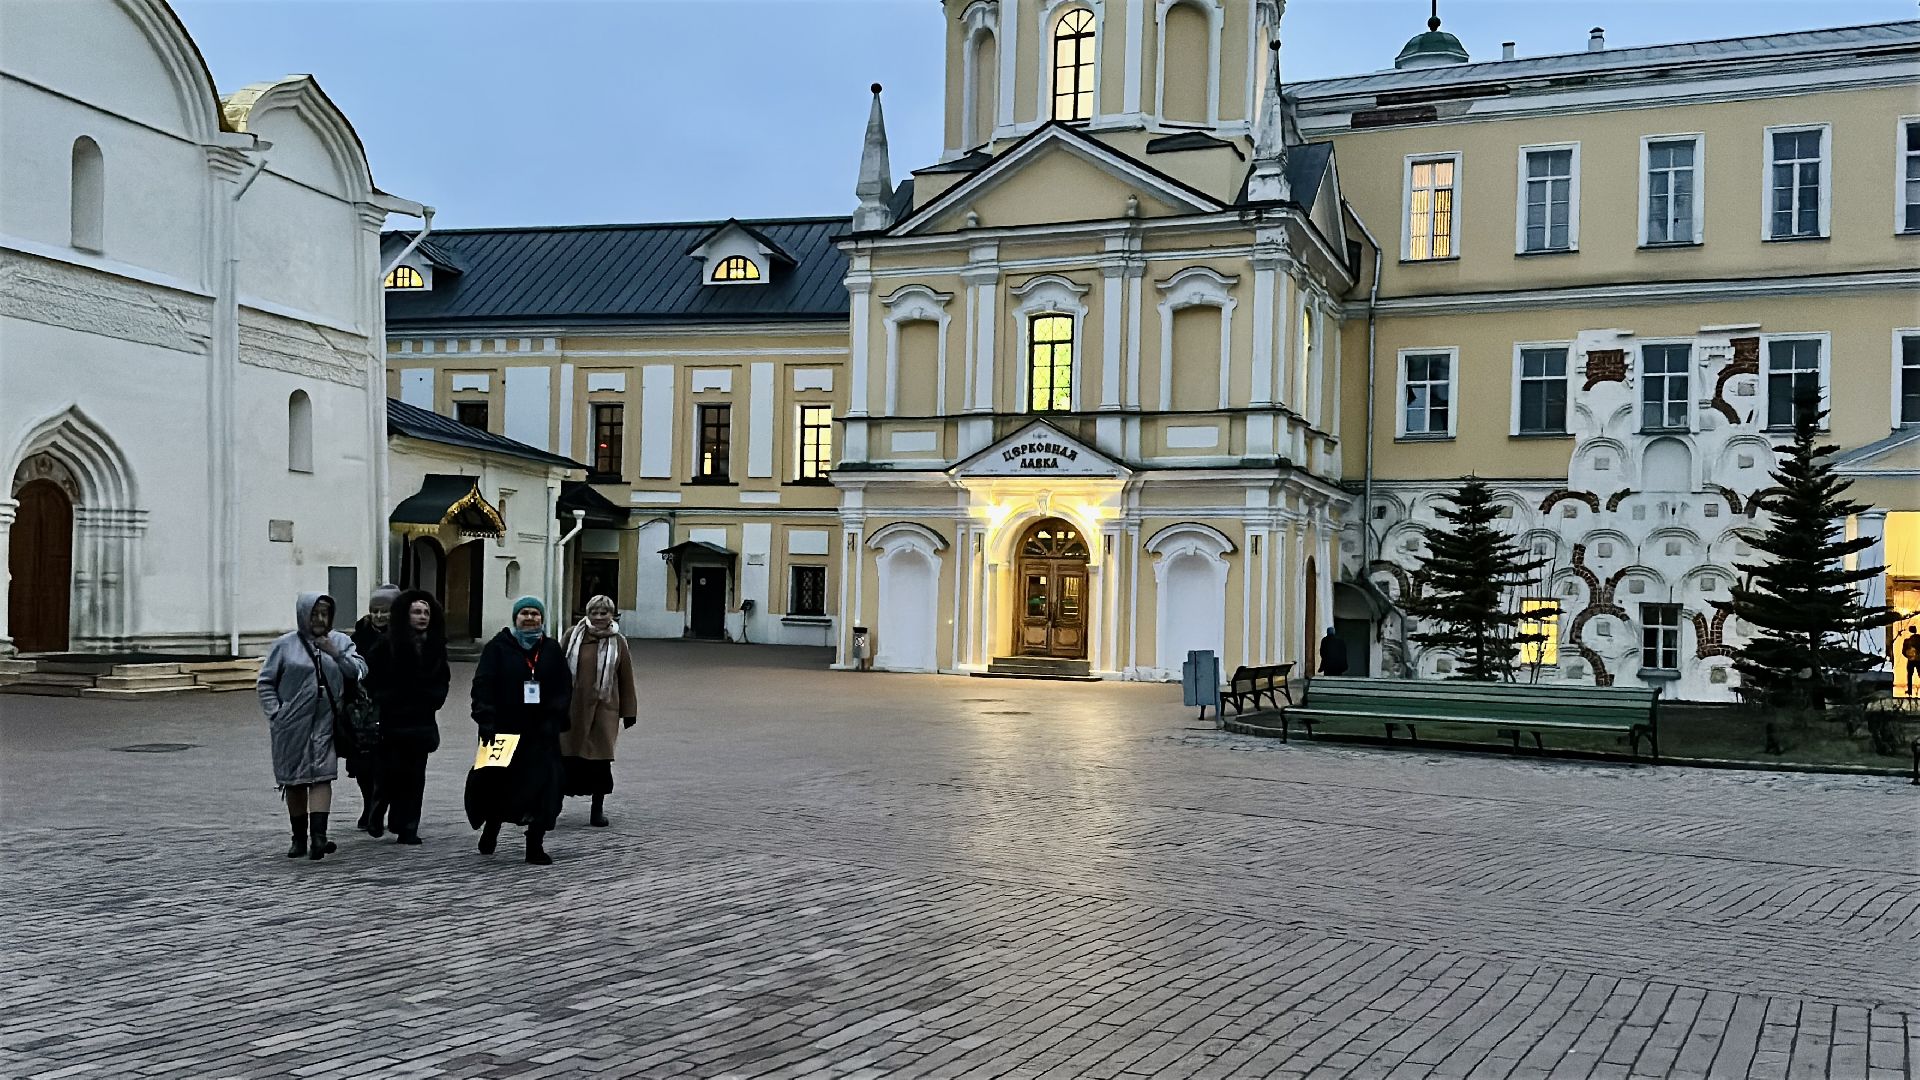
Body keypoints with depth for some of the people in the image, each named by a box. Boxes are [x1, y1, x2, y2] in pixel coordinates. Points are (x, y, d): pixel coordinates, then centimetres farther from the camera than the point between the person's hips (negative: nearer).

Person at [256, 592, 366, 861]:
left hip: (325, 724, 0)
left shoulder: (340, 641, 6)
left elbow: (360, 671, -2)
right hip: (292, 726, 0)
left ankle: (318, 836, -16)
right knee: (294, 781, 8)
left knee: (321, 777, -10)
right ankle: (299, 838, 20)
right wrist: (275, 714, -5)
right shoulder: (285, 645, 0)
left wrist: (337, 654, -15)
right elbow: (265, 683, 4)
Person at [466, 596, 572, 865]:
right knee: (497, 782, 5)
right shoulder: (498, 647, 1)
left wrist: (553, 719, -4)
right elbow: (482, 686, -5)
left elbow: (564, 689, 10)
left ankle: (535, 846, 6)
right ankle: (491, 828, 33)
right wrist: (486, 720, -16)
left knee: (543, 786, -4)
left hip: (541, 732, 2)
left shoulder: (552, 649, 10)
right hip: (503, 729, -2)